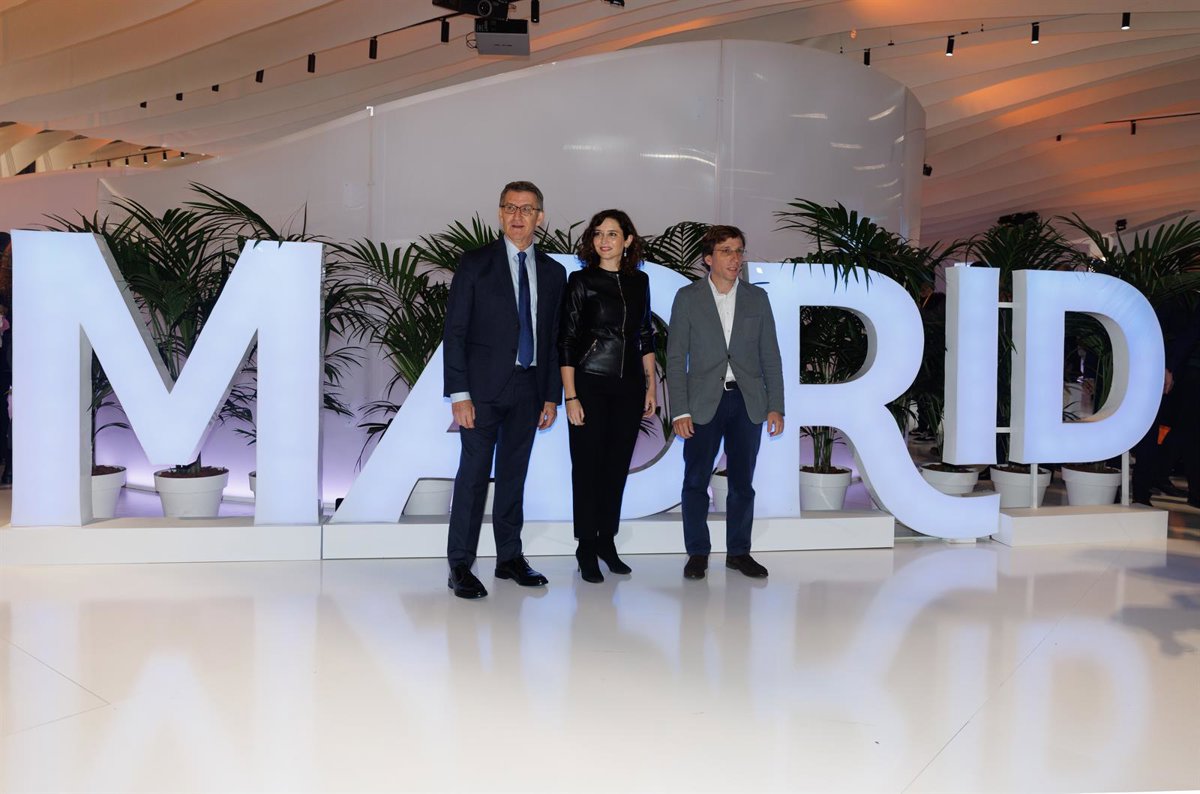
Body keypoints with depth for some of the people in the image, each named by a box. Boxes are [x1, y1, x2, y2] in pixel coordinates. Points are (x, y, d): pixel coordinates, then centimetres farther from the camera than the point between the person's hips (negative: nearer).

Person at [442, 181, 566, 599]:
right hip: (483, 388, -4)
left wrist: (552, 395, 7)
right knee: (473, 475, -2)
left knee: (514, 475, 11)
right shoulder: (474, 264, -1)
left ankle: (510, 557, 22)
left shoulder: (553, 272, 10)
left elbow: (554, 339, 12)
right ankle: (460, 565, 6)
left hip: (528, 390, 4)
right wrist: (459, 394, -12)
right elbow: (454, 332, -5)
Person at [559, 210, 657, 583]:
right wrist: (570, 396, -11)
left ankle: (607, 542, 21)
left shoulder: (639, 281, 10)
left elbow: (645, 336, 15)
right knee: (588, 465, 0)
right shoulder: (581, 281, -2)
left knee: (617, 466, 8)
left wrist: (651, 387, 10)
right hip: (590, 385, -4)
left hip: (629, 386, 4)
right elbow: (566, 341, -5)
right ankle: (587, 549, 11)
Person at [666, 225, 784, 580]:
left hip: (748, 403, 2)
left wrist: (775, 406, 1)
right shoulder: (688, 297, 2)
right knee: (696, 481, 1)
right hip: (704, 403, -2)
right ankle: (697, 553, 15)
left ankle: (738, 552, 21)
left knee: (742, 482, 8)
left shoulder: (757, 298, 8)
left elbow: (770, 356, 8)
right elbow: (676, 358, -1)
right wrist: (680, 411, -8)